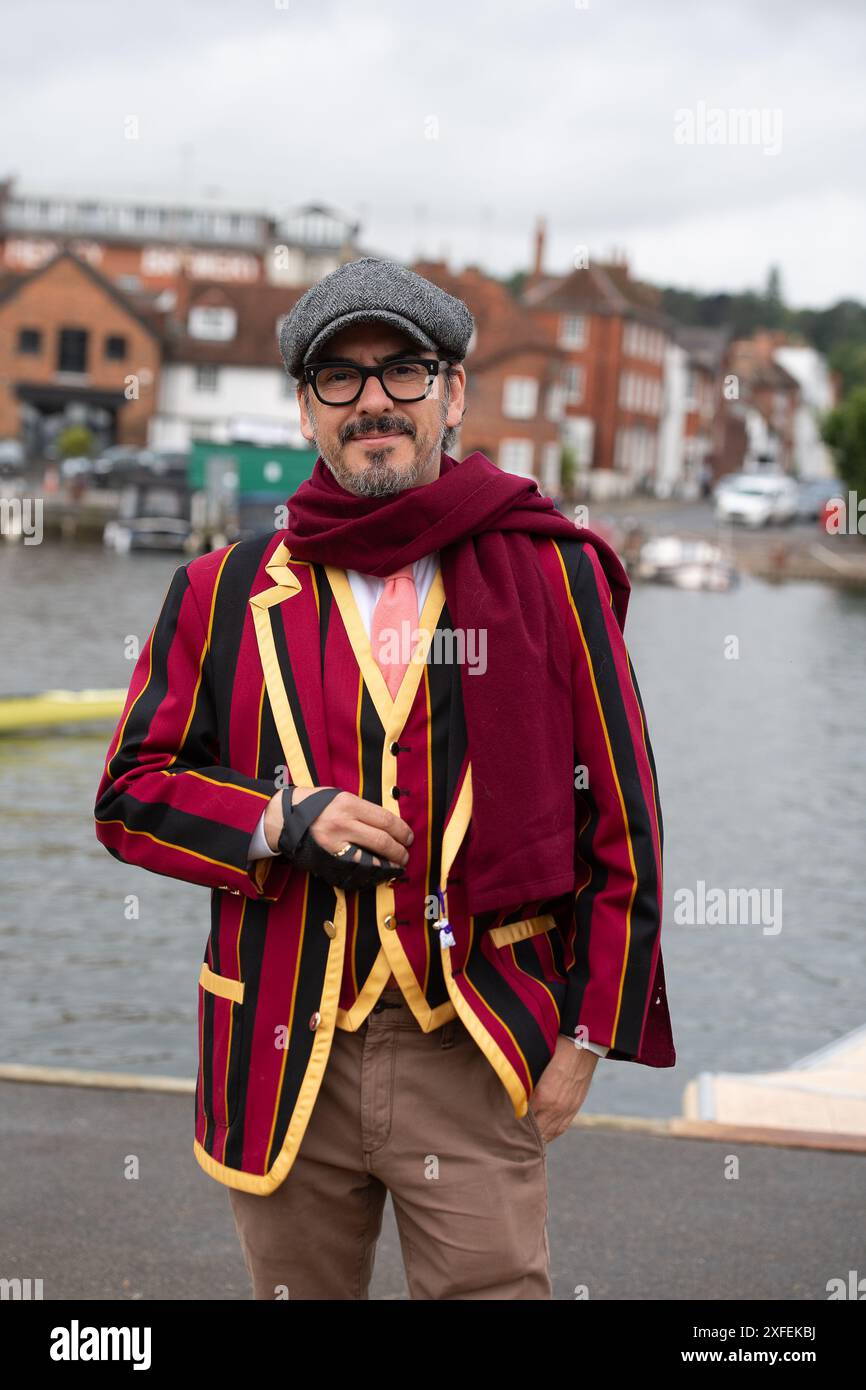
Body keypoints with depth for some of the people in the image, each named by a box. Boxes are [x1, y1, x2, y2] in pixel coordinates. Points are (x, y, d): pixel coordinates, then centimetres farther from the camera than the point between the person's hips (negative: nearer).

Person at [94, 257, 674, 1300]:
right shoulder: (225, 595, 6)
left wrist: (587, 1036, -1)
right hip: (280, 1060, 2)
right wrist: (283, 822, -10)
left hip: (475, 1058, -2)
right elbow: (130, 794, 8)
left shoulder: (551, 577, 1)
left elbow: (619, 817, 2)